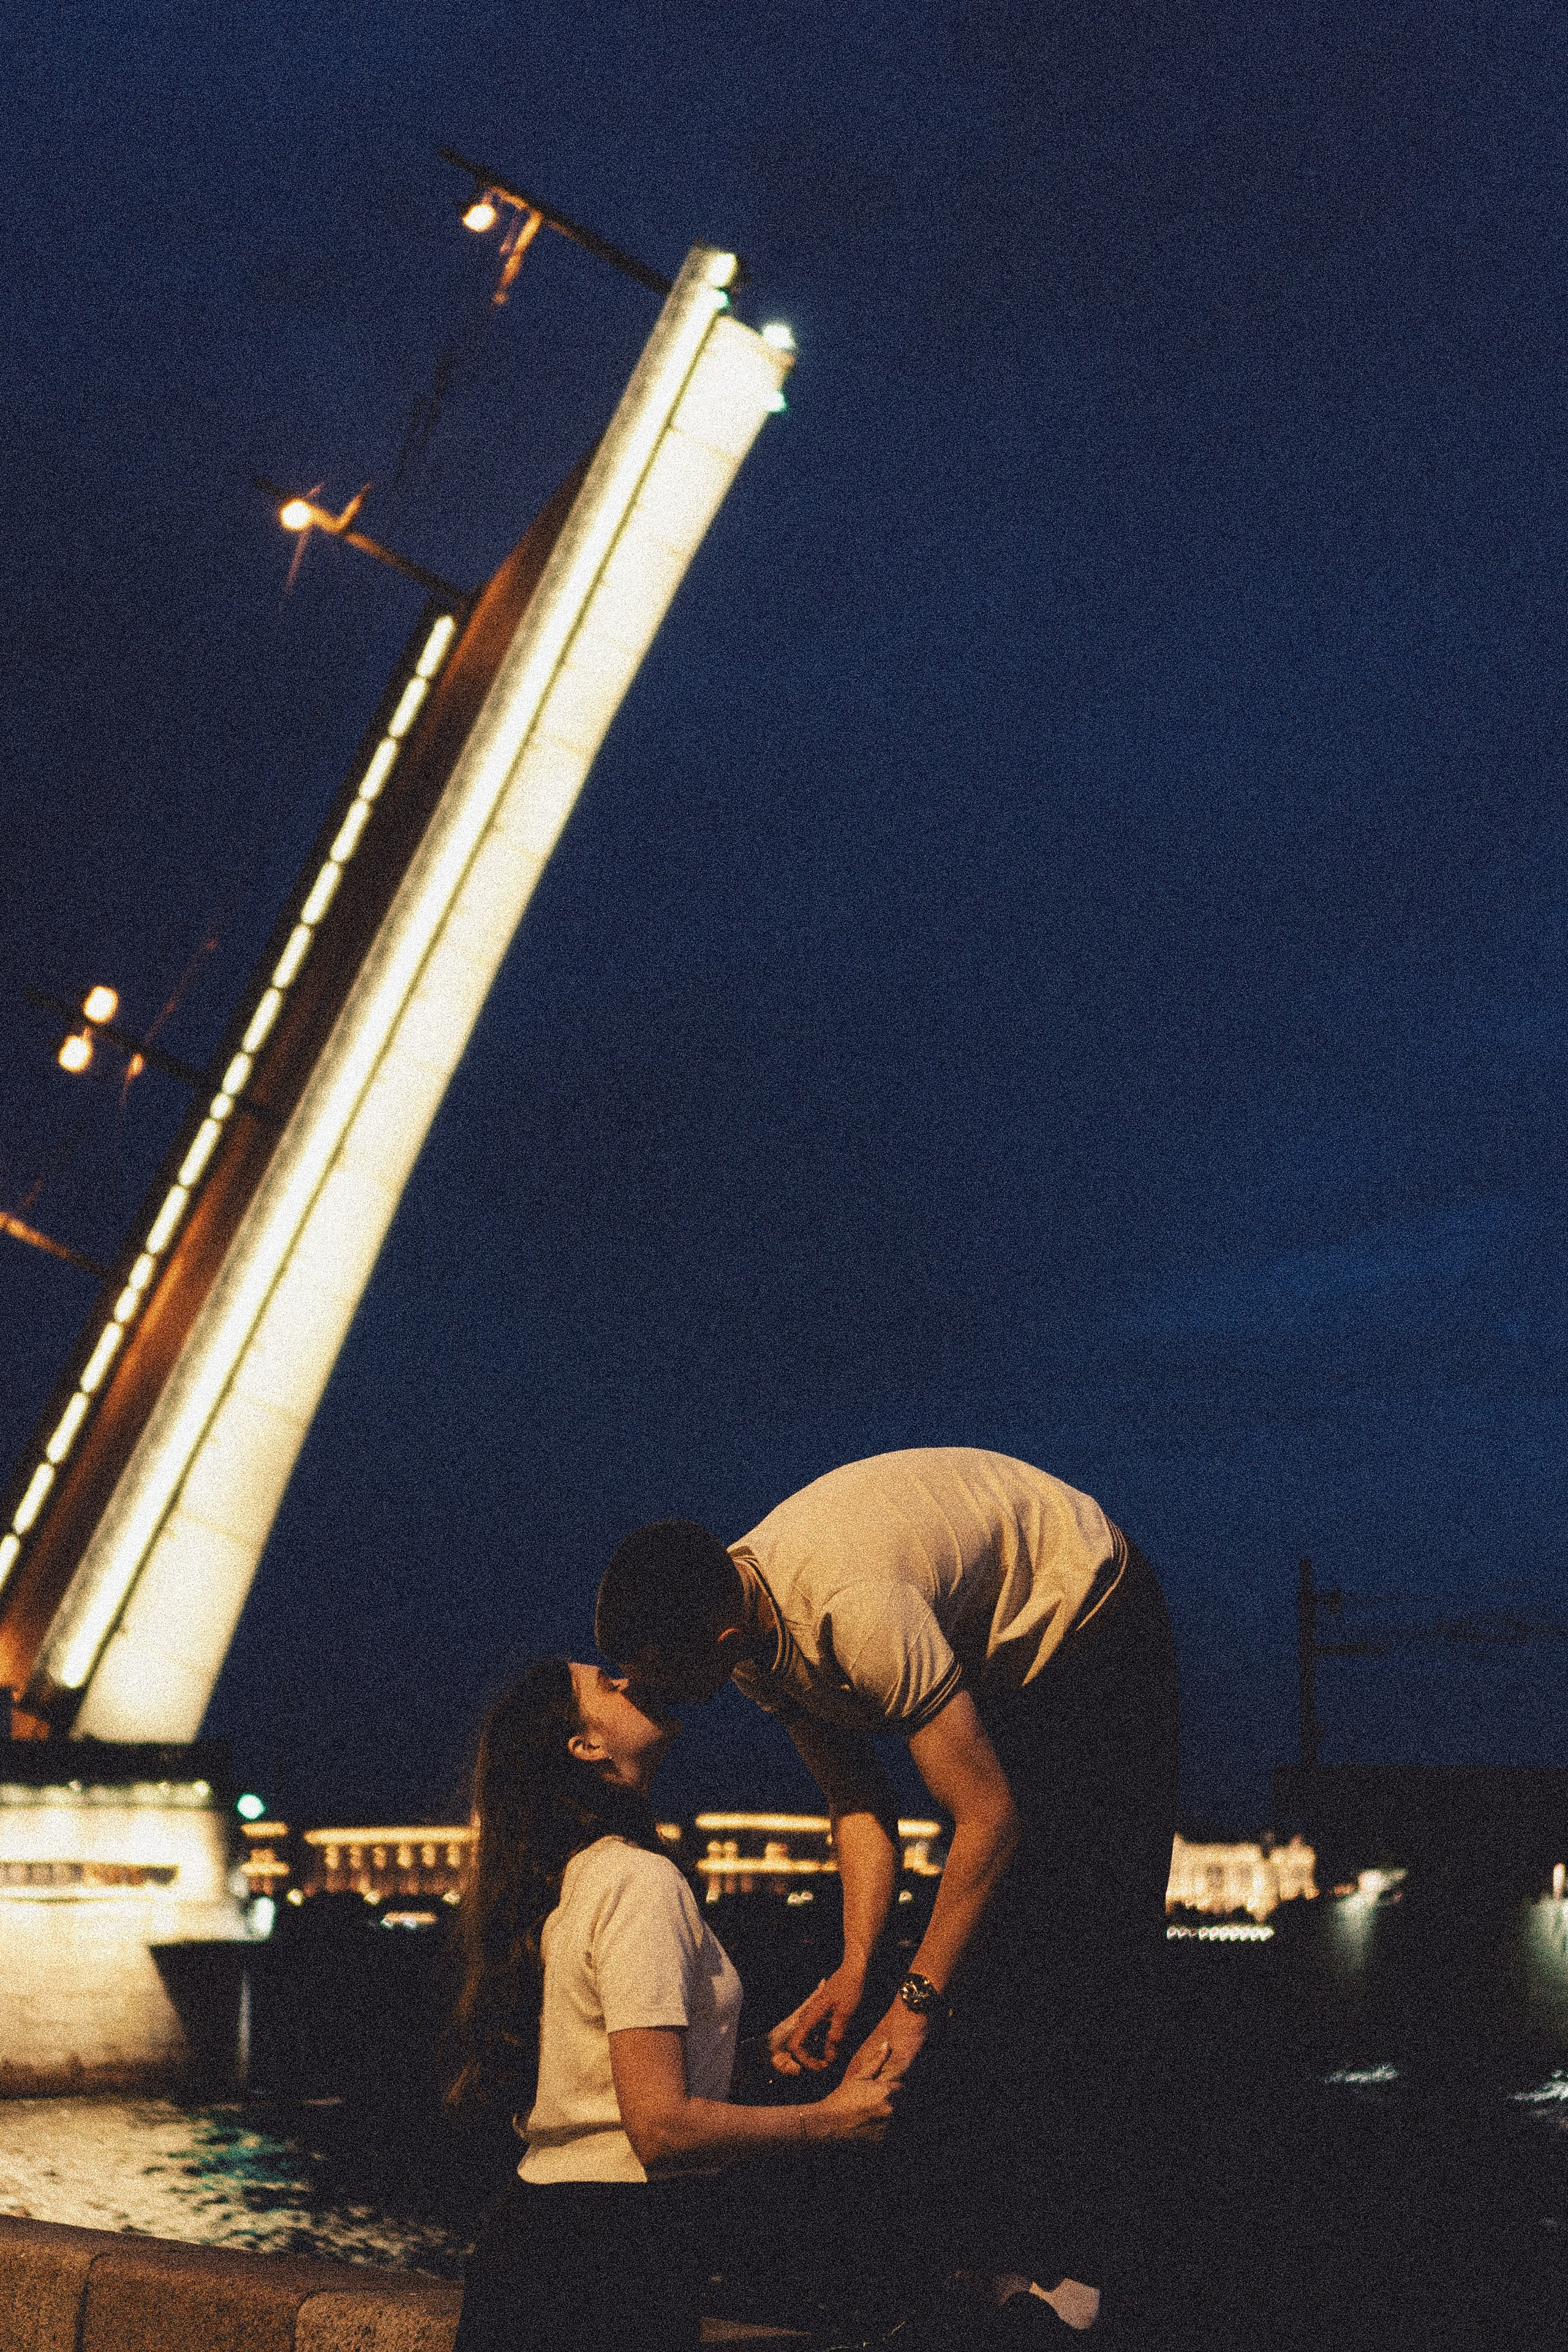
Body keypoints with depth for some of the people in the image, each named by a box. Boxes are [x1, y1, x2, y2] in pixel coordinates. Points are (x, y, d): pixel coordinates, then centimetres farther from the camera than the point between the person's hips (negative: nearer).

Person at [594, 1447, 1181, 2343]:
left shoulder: (858, 1608, -39)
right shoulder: (748, 1621, -13)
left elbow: (991, 1816, -34)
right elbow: (858, 1801, -6)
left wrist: (914, 2004, -29)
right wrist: (853, 1970, -17)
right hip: (995, 1659, 8)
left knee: (1074, 1962, -12)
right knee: (975, 1954, 3)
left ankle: (1075, 2276, -7)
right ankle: (995, 2256, 8)